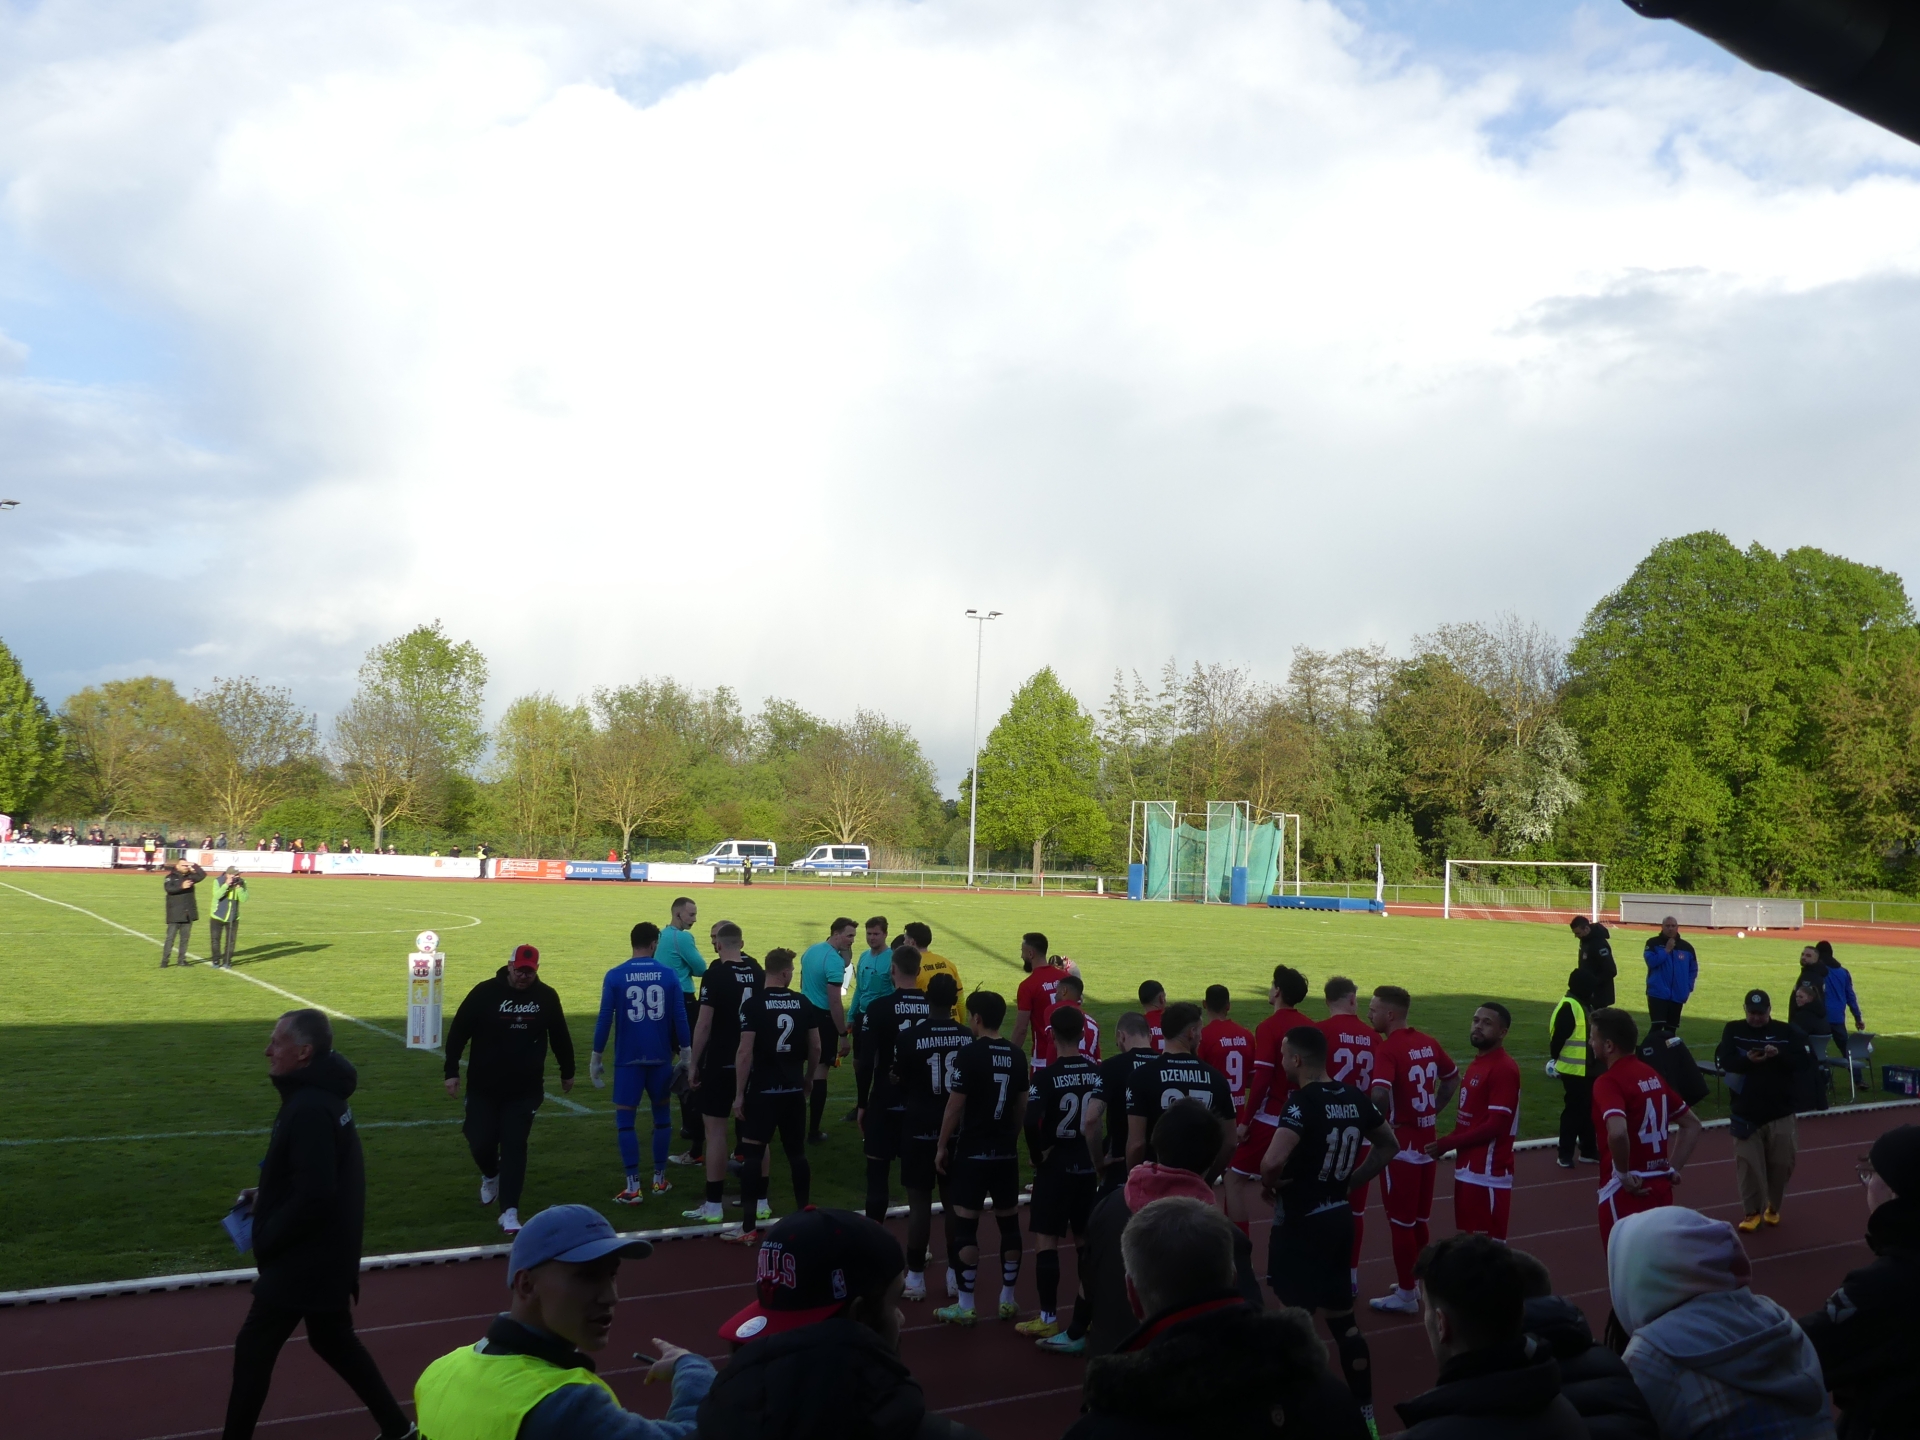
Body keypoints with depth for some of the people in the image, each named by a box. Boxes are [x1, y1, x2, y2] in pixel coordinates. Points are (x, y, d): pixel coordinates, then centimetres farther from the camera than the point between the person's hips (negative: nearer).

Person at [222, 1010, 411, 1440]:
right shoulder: (321, 1096, 7)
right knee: (333, 1341, 19)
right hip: (327, 1254, 10)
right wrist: (266, 1196, 9)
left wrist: (266, 1239, -16)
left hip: (306, 1258, -10)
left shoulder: (309, 1109, -25)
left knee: (253, 1348, 3)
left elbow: (314, 1196, -28)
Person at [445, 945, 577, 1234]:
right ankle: (491, 1175, 38)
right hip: (483, 1088, 0)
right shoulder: (485, 993, -9)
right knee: (480, 1142, 3)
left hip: (525, 1090, 0)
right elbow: (458, 1032, -4)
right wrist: (452, 1071, -7)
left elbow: (559, 1036, 11)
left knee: (514, 1146, -5)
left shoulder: (546, 996, -2)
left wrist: (567, 1072, 19)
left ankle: (509, 1211, -2)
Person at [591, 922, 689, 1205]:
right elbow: (680, 1018, 0)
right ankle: (659, 1179, 23)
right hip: (660, 1058, 2)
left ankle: (633, 1187, 1)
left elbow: (604, 1019, -5)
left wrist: (597, 1058, 4)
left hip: (628, 1059, -2)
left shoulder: (615, 976, -5)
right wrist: (685, 1054, 10)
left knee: (624, 1121, 5)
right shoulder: (668, 975, -2)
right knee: (661, 1117, 17)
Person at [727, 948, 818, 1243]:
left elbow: (745, 1052, -14)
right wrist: (809, 1076, 23)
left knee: (752, 1154, 1)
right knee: (797, 1153, 14)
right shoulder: (802, 1003, 2)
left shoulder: (754, 1003, -10)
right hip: (794, 1090, 4)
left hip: (762, 1091, -4)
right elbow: (815, 1047, 7)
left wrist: (739, 1094, -8)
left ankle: (749, 1227, 1)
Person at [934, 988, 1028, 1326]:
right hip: (1006, 1151, 6)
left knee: (965, 1225, 0)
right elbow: (1022, 1105, 11)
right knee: (1009, 1223, 11)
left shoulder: (970, 1054, -13)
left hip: (972, 1151, -6)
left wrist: (942, 1146, -2)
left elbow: (955, 1106, -11)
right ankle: (1008, 1299, 20)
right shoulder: (1016, 1056, 4)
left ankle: (965, 1305, 3)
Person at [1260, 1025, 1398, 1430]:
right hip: (1339, 1217, 8)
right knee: (1343, 1318, 18)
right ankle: (1364, 1413, 25)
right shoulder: (1354, 1097, 3)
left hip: (1301, 1224, -8)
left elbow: (1273, 1161, -34)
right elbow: (1388, 1146, 17)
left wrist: (1270, 1183, -13)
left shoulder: (1303, 1102, -21)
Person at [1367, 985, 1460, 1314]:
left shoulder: (1389, 1049, -19)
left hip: (1401, 1146, -8)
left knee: (1401, 1223, 4)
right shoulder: (1427, 1043, 5)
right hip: (1427, 1142, 8)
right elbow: (1453, 1078, 19)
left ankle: (1405, 1295, 13)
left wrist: (1382, 1123, -15)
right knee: (1420, 1220, 20)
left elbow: (1379, 1094, -33)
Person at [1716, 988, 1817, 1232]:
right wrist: (1747, 1060, -29)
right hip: (1746, 1112, 0)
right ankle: (1753, 1211, 13)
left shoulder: (1787, 1032, -1)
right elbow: (1724, 1060, -10)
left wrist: (1779, 1055, -25)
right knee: (1748, 1163, 0)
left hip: (1781, 1113, 0)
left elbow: (1806, 1061, -8)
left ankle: (1773, 1207, 31)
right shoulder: (1733, 1030, 0)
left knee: (1780, 1163, 9)